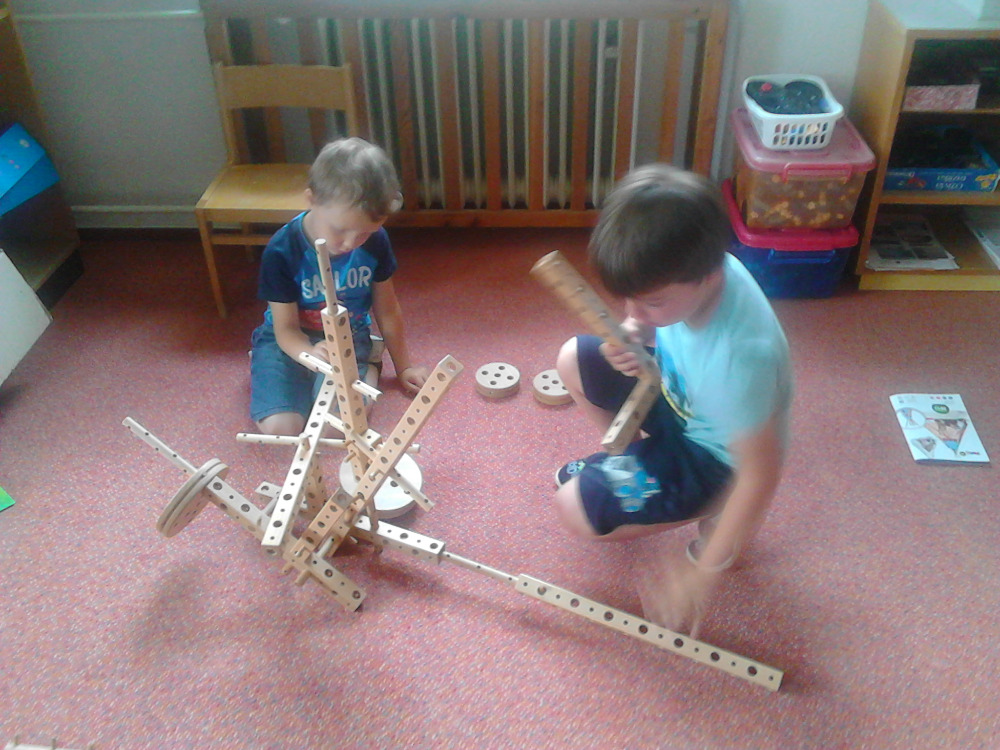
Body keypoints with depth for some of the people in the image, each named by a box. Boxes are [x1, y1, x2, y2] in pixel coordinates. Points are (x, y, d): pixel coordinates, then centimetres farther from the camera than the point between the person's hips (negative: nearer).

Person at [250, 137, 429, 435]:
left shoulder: (375, 242, -14)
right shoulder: (282, 252, -22)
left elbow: (387, 311, 1)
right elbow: (286, 329, -17)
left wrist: (403, 367, 10)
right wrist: (311, 354, -41)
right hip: (292, 341, 0)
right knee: (280, 428, -21)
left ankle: (368, 370, 5)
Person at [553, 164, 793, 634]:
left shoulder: (739, 355, -43)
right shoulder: (695, 271, -23)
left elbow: (761, 473, -32)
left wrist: (705, 571, -25)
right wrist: (635, 337, -21)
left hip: (712, 455, -7)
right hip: (677, 395, 7)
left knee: (575, 509, -11)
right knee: (572, 360, 8)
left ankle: (711, 513, 5)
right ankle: (631, 460, 23)